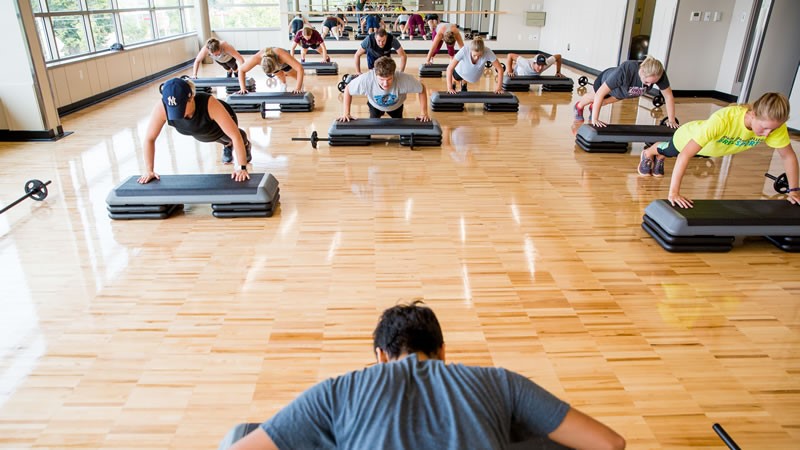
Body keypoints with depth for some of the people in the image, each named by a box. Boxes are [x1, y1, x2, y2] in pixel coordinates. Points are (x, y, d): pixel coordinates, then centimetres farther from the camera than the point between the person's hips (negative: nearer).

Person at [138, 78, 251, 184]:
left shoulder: (209, 104, -49)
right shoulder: (161, 109, -40)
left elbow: (235, 135, -45)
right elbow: (149, 139, -27)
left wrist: (242, 168, -43)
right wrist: (150, 171, -24)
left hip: (222, 125, -3)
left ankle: (245, 145, 64)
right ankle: (227, 145, 67)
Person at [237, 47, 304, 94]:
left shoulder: (282, 55, -53)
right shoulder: (256, 58, -46)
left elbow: (300, 68, -55)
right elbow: (241, 70, -34)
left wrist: (297, 88, -58)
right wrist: (242, 88, -42)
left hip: (285, 64, -1)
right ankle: (284, 84, 63)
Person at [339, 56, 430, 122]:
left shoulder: (404, 79, -45)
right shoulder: (366, 79, -44)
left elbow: (422, 89, -26)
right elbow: (348, 90, -24)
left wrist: (423, 113, -25)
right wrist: (346, 113, -25)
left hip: (396, 106, 1)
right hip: (375, 105, 0)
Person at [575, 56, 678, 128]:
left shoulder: (659, 74, -38)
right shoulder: (625, 71, -51)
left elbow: (668, 96, -24)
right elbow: (600, 93, -49)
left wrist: (671, 120, -23)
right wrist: (594, 119, -49)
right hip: (605, 80, -4)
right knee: (594, 97, 30)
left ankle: (593, 107, 67)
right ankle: (579, 106, 63)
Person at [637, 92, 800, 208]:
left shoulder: (774, 124, -36)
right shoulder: (723, 119, -51)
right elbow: (685, 154, -52)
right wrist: (673, 193, -53)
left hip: (711, 148, 4)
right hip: (688, 137, -4)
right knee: (668, 151, 30)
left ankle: (659, 158, 67)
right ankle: (648, 153, 63)